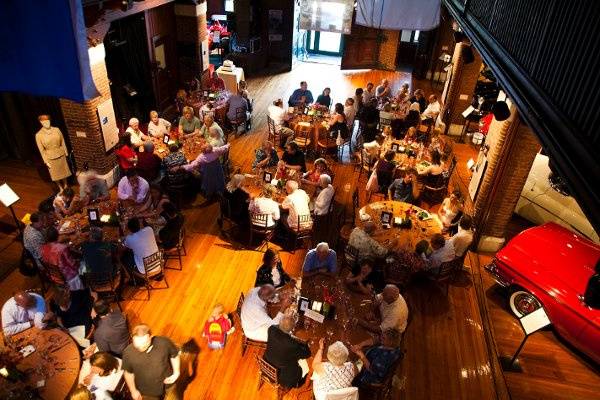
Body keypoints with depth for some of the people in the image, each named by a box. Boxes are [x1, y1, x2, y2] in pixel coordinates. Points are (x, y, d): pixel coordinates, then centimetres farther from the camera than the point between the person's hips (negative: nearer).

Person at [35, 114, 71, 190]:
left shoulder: (56, 130, -8)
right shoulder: (38, 135, -14)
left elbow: (62, 142, 2)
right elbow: (41, 150, -9)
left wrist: (66, 152, 6)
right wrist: (46, 161, -8)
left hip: (61, 155, 2)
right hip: (50, 157, -2)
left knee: (64, 171, 16)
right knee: (56, 174, 12)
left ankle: (66, 186, 36)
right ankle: (61, 188, 32)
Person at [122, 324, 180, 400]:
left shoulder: (164, 343, -27)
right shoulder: (128, 352, -25)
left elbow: (174, 355, -7)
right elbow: (128, 373, -7)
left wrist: (176, 373, -14)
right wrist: (133, 391, 0)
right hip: (145, 392, 0)